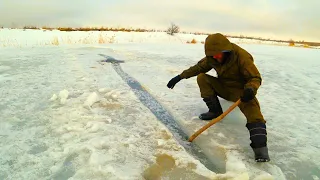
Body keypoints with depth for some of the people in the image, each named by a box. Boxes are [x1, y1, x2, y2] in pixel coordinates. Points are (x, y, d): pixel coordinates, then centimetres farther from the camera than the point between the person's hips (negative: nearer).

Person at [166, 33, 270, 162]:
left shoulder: (242, 57, -23)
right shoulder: (212, 58, -8)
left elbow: (255, 78, -19)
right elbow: (199, 67, 3)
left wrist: (250, 89, -41)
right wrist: (180, 76, -5)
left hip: (240, 90, -5)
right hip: (222, 87, 6)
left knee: (251, 105, -33)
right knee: (201, 77, -12)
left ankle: (260, 146, -37)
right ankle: (215, 111, -8)